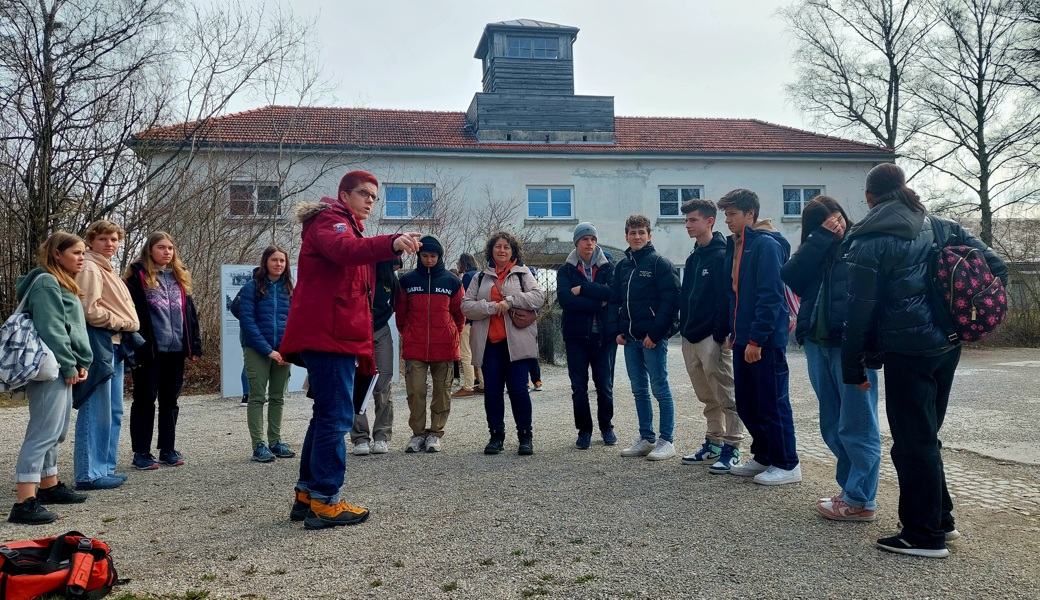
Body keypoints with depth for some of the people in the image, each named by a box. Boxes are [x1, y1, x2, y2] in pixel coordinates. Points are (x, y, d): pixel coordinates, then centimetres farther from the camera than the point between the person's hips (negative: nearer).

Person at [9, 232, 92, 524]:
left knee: (56, 432, 17)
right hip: (51, 369, -10)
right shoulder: (46, 283, -11)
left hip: (63, 370, 10)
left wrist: (81, 363, 10)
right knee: (43, 433, -11)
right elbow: (51, 330, -18)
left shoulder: (63, 285, 20)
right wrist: (69, 366, -16)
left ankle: (49, 486, 29)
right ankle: (24, 503, -11)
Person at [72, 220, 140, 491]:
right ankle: (89, 474, -2)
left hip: (113, 344, 10)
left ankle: (105, 467, 21)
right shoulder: (90, 268, -10)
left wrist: (126, 327, 9)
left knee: (113, 412, 14)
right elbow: (90, 310, -19)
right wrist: (123, 322, -10)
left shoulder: (105, 269, 21)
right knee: (96, 412, -7)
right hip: (98, 342, -10)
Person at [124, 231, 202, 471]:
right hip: (148, 350, -5)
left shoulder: (180, 277, 15)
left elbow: (189, 312, 15)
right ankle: (141, 452, 12)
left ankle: (168, 449, 20)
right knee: (145, 400, 3)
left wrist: (195, 345, 9)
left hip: (175, 348, 5)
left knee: (169, 400, 12)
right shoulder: (138, 276, -2)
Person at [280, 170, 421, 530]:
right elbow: (345, 249, -29)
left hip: (336, 335, 11)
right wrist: (393, 243, -46)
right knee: (336, 416, -10)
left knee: (327, 415, 14)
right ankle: (324, 502, -5)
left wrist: (363, 349, 21)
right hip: (328, 334, -11)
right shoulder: (330, 222, -2)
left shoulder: (348, 228, 28)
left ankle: (306, 496, 22)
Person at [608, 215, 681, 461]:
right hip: (630, 338, 7)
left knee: (660, 389, -1)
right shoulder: (622, 266, 14)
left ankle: (666, 440, 8)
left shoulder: (660, 263, -6)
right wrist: (616, 330, 3)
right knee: (639, 390, 12)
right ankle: (646, 438, 22)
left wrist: (655, 333, -17)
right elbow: (615, 300, 16)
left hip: (653, 337, -7)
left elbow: (670, 300, -13)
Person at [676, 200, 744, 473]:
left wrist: (720, 334, -20)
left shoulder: (721, 256, -10)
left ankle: (731, 449, 4)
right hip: (691, 338, 9)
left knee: (725, 396, -2)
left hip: (712, 338, -9)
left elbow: (725, 298, -16)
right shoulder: (693, 258, 17)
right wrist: (684, 327, 13)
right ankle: (713, 443, 25)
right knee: (708, 398, 16)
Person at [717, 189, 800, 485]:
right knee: (746, 403, 14)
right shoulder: (735, 246, 14)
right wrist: (734, 332, 13)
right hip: (743, 339, 9)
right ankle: (763, 457, 28)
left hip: (765, 341, -9)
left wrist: (756, 339, -21)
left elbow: (770, 296, -19)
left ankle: (787, 465, 12)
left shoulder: (766, 245, -12)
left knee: (773, 403, 0)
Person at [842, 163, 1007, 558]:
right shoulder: (940, 228, 10)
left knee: (913, 441, 2)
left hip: (907, 349, -7)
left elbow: (860, 311, -11)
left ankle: (925, 536, 11)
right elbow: (995, 267, 8)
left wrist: (852, 366, -6)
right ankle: (941, 518, 29)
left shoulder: (869, 241, -9)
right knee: (926, 434, 19)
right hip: (947, 344, 7)